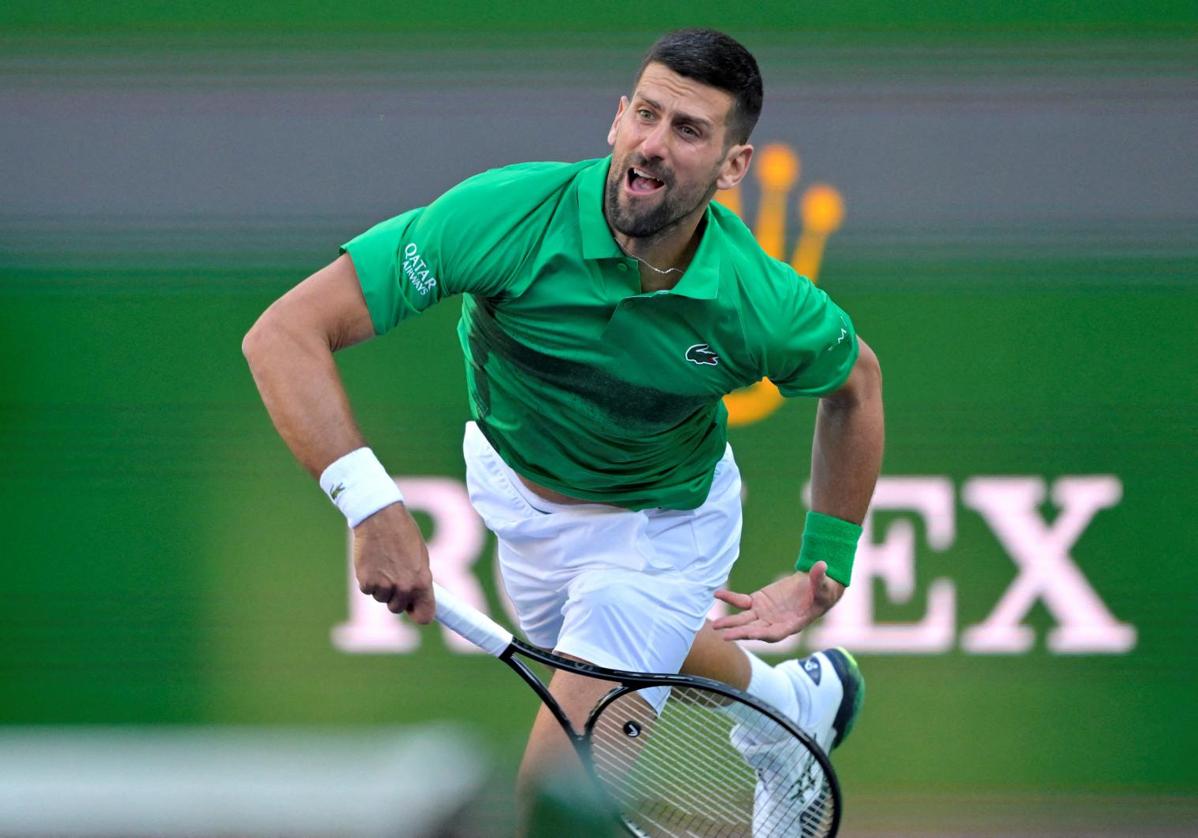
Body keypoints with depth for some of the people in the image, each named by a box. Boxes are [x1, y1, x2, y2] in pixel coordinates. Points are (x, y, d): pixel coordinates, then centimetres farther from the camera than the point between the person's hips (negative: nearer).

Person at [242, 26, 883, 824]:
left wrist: (825, 573, -6)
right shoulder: (507, 214, -37)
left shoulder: (765, 307, -32)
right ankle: (791, 696, 61)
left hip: (660, 523, -3)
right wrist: (370, 501, -52)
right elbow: (285, 333, -40)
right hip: (516, 484, 3)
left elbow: (855, 378, -5)